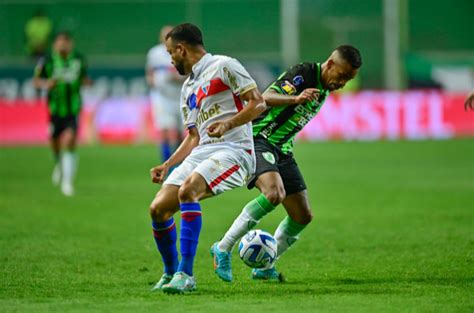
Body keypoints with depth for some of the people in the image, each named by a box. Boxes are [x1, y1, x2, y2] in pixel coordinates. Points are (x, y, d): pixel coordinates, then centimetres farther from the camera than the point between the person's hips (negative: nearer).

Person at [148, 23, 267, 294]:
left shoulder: (223, 66, 1)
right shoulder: (188, 88, 26)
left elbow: (258, 103, -6)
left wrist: (228, 124, -21)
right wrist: (167, 166, 16)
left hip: (234, 149, -8)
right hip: (201, 151, 8)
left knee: (187, 191, -33)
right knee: (158, 209, -8)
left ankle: (185, 274, -32)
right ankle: (170, 274, 12)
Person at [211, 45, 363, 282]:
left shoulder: (325, 89, 13)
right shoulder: (303, 73, -15)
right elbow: (266, 98, -28)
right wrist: (296, 98, -42)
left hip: (282, 149, 9)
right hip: (258, 140, -9)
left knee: (303, 216, 5)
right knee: (275, 192, -32)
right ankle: (223, 249, -21)